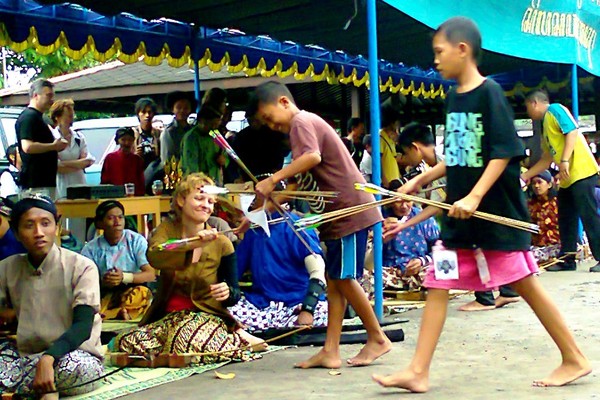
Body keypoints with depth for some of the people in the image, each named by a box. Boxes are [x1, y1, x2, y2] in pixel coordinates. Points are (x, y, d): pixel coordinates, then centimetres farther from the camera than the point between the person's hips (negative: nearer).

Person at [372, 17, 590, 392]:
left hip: (497, 212, -8)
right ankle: (418, 372, 7)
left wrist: (474, 197, -25)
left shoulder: (490, 93, -12)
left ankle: (575, 359, 14)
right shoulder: (453, 97, 11)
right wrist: (420, 180, 17)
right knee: (437, 284, 4)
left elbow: (504, 153, -17)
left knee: (526, 283, 0)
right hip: (460, 218, 8)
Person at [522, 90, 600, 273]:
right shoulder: (545, 125, 25)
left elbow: (572, 131, -15)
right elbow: (547, 159, 28)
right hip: (566, 178, 10)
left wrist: (565, 160, -23)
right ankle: (568, 260, 13)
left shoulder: (555, 109, -1)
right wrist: (526, 176, 28)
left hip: (580, 172, -10)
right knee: (566, 220, 10)